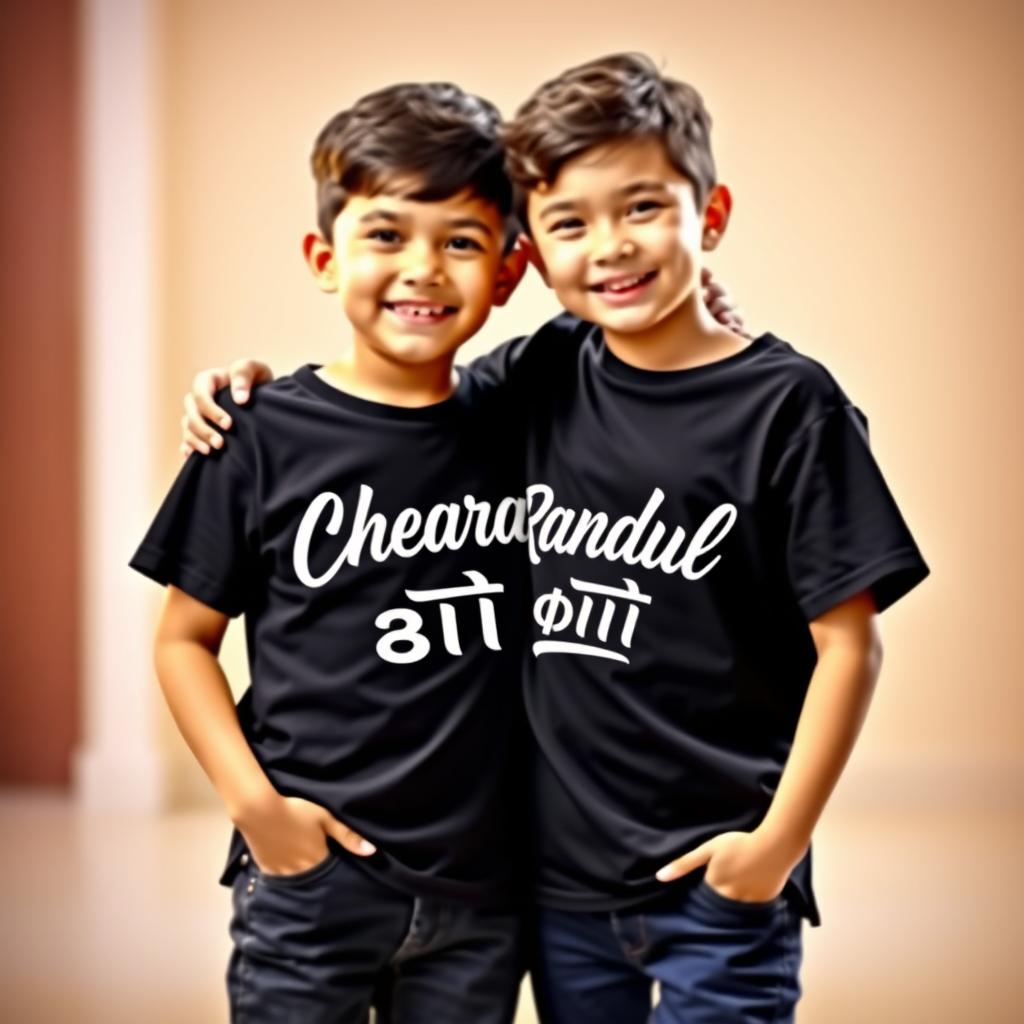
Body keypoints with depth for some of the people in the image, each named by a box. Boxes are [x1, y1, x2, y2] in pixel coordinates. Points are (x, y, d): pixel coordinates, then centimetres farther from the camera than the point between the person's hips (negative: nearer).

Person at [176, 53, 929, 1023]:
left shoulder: (786, 403, -11)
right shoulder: (540, 381, 2)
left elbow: (848, 644, -9)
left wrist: (779, 840, -12)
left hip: (716, 882, -4)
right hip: (560, 876, 5)